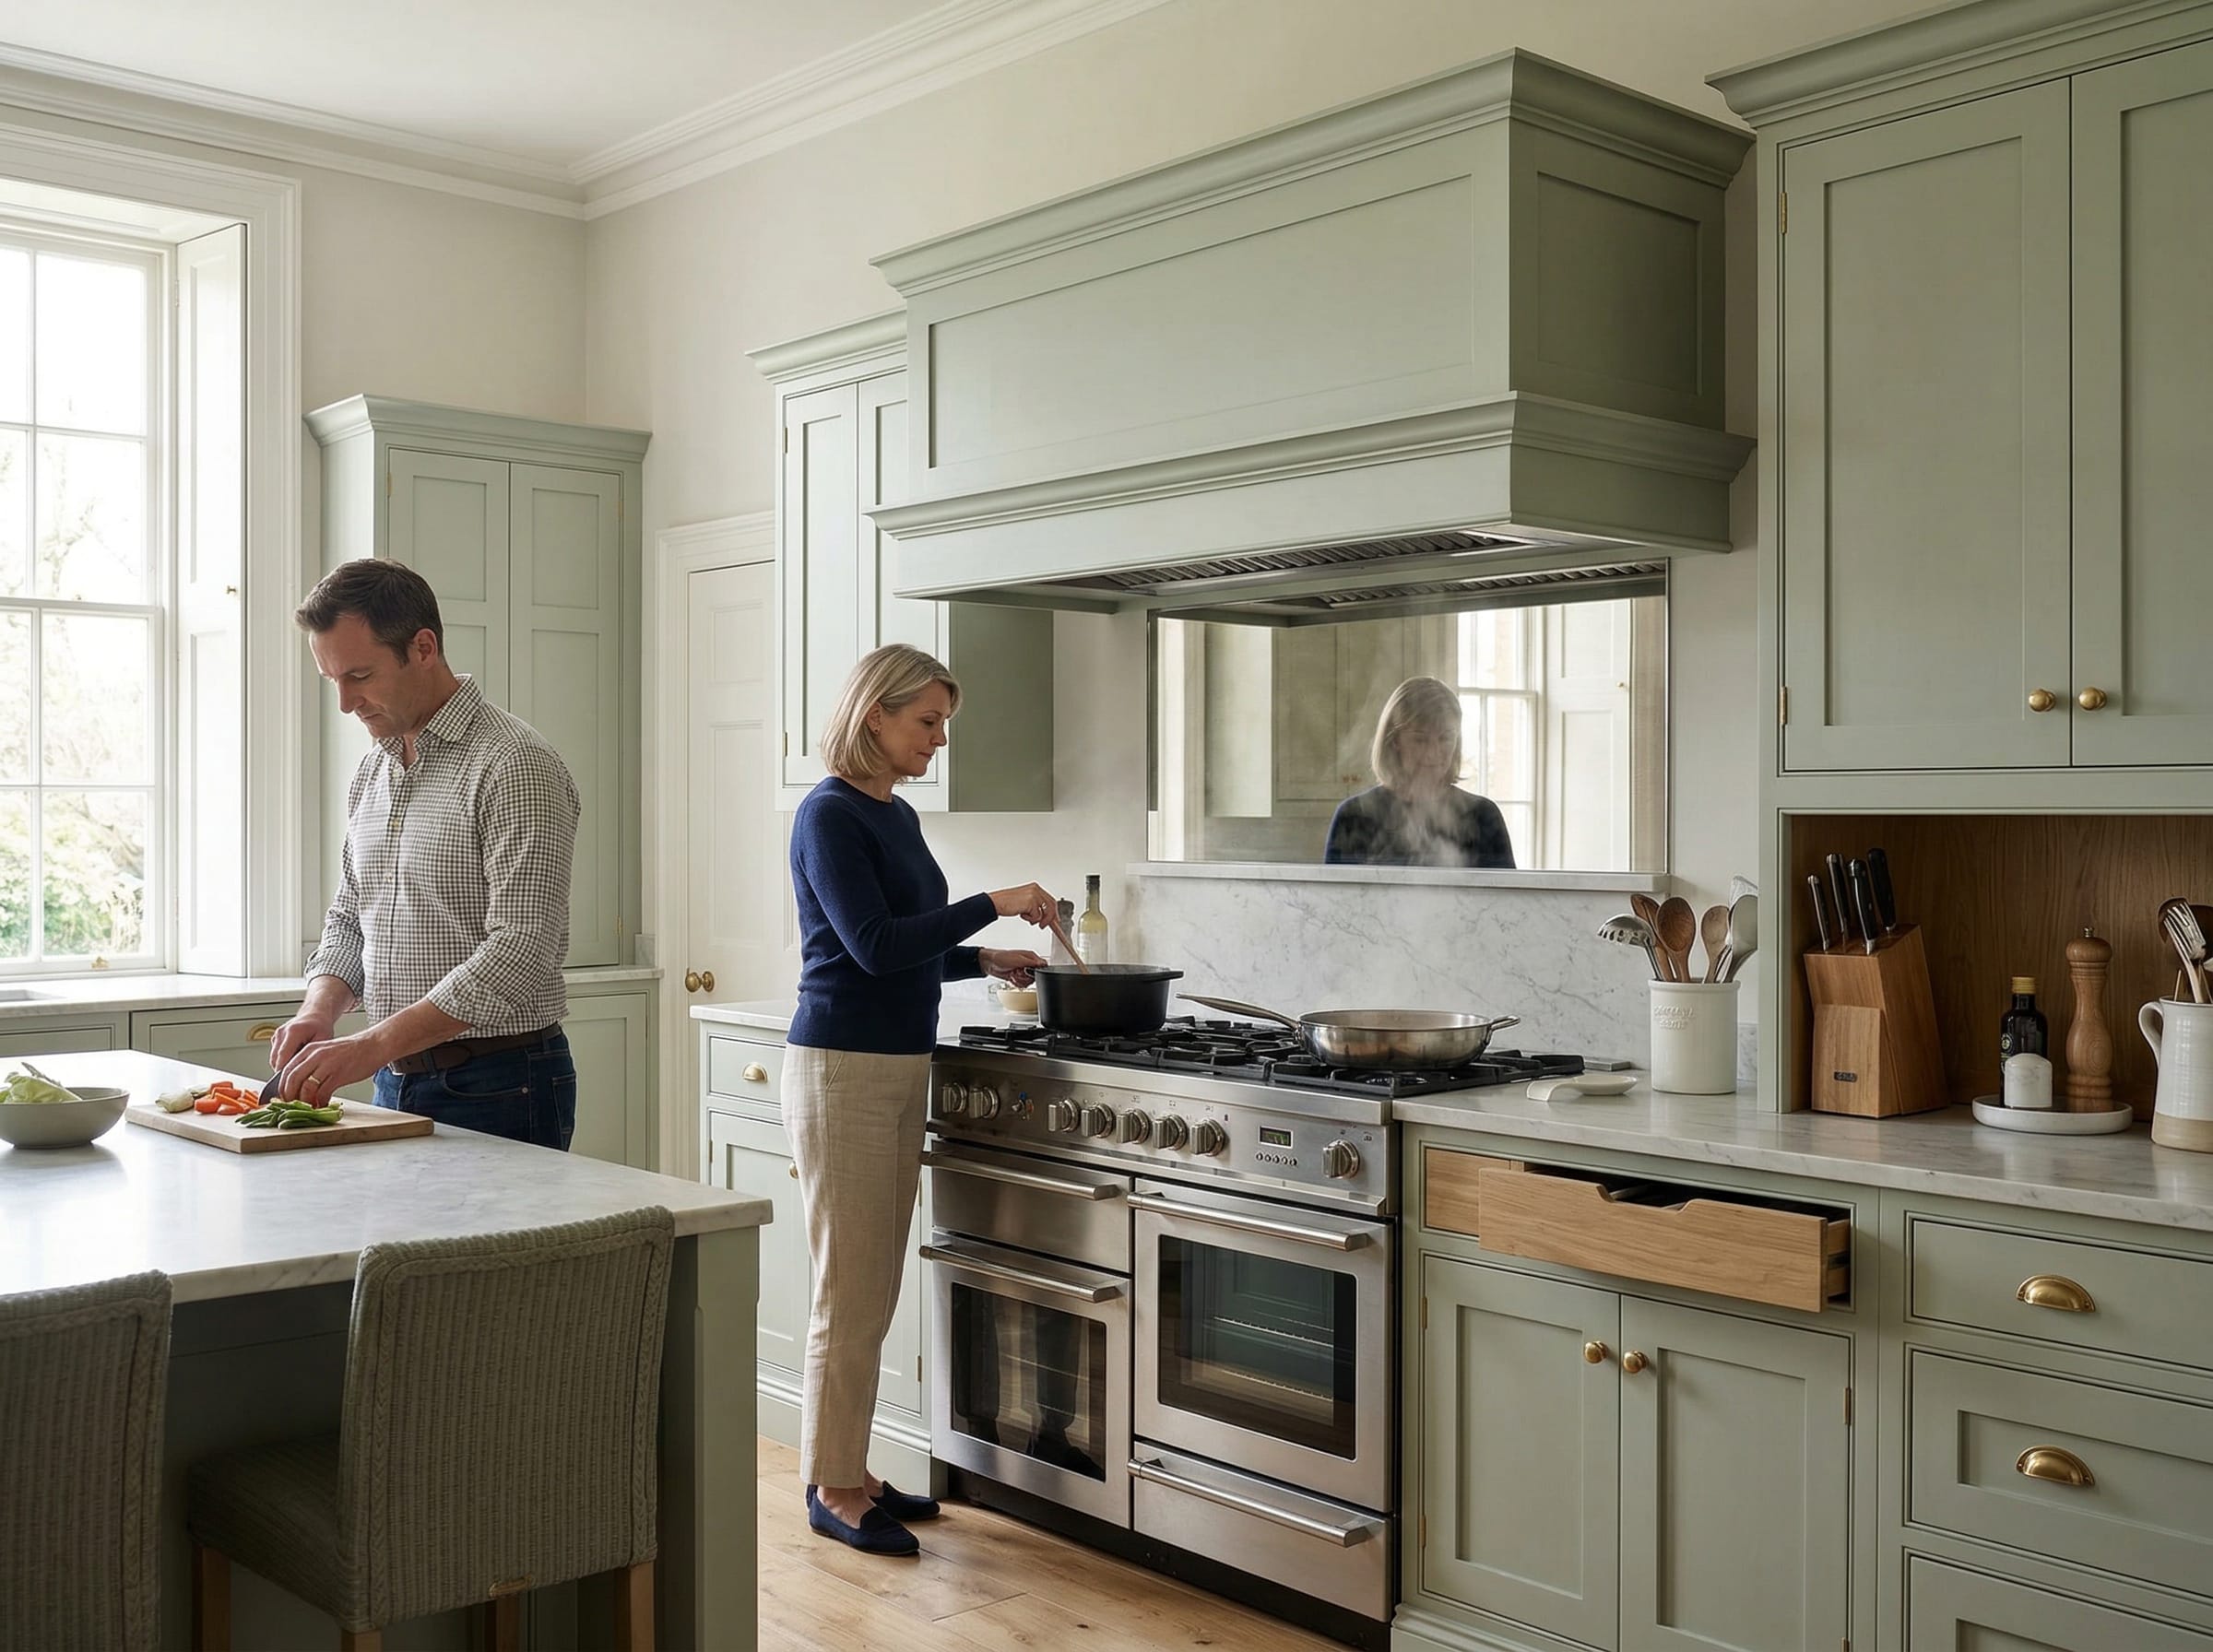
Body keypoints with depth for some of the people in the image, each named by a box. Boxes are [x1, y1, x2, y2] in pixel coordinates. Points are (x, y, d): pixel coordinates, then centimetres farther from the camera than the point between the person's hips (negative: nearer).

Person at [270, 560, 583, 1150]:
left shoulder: (513, 765, -15)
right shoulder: (372, 772, 11)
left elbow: (522, 949, -23)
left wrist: (374, 1045, -25)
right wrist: (320, 1010, 0)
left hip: (498, 1091, -7)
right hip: (396, 1081, 7)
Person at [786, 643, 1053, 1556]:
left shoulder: (896, 815, 13)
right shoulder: (829, 815, -13)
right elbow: (872, 945, -21)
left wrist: (985, 960, 11)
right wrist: (992, 903, -17)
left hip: (901, 1069, 9)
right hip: (841, 1069, -9)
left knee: (874, 1293, 14)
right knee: (849, 1294, -1)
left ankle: (850, 1469, 25)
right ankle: (830, 1489, 12)